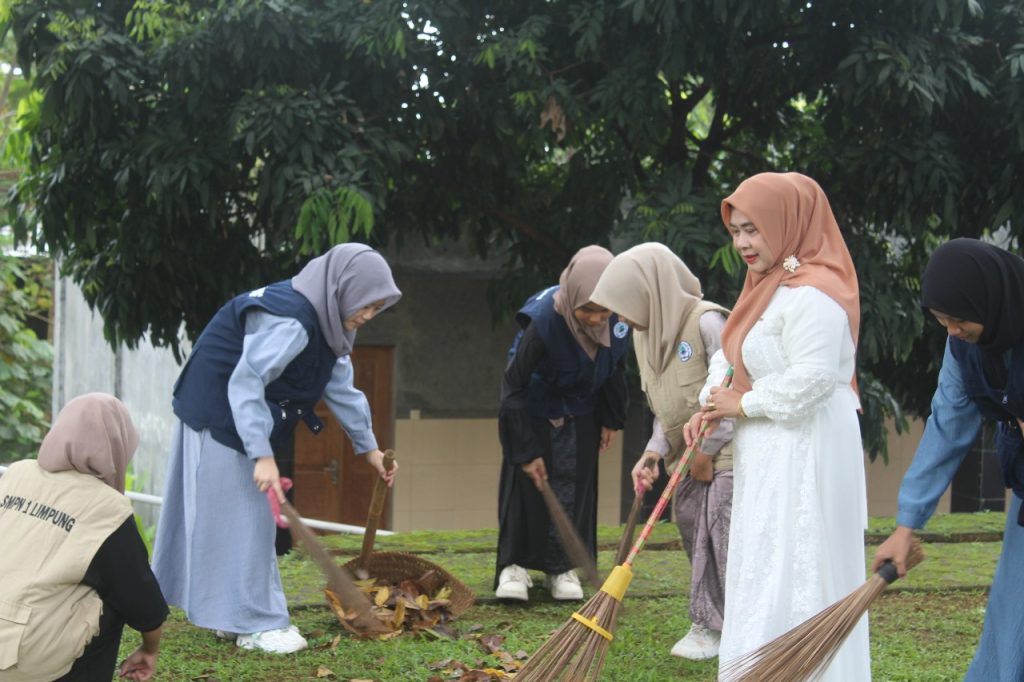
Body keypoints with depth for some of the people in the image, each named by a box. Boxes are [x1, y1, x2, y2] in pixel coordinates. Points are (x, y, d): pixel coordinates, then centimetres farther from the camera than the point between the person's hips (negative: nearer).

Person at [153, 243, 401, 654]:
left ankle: (234, 616, 21)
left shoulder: (327, 323, 5)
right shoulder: (290, 320, -27)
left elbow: (340, 387, 15)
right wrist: (262, 454, -33)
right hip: (220, 411, -10)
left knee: (249, 513, 13)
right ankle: (253, 624, -3)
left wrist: (368, 447, 19)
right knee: (236, 514, -7)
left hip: (241, 411, 10)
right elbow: (245, 382, -30)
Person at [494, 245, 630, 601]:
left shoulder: (616, 319, -25)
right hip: (535, 406, -4)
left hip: (579, 409, 4)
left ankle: (563, 566, 12)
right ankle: (514, 564, 4)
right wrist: (525, 451, -25)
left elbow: (615, 367, -1)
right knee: (527, 477, -6)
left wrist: (611, 419, 5)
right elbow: (514, 385, -28)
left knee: (575, 483, 3)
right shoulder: (544, 320, -37)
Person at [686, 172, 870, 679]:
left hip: (803, 459, -11)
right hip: (771, 460, 11)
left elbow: (809, 380, -25)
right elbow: (731, 354, 15)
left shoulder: (812, 294, -18)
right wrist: (712, 405, -3)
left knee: (787, 583, -9)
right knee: (764, 577, 14)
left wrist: (743, 404, -12)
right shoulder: (771, 286, 15)